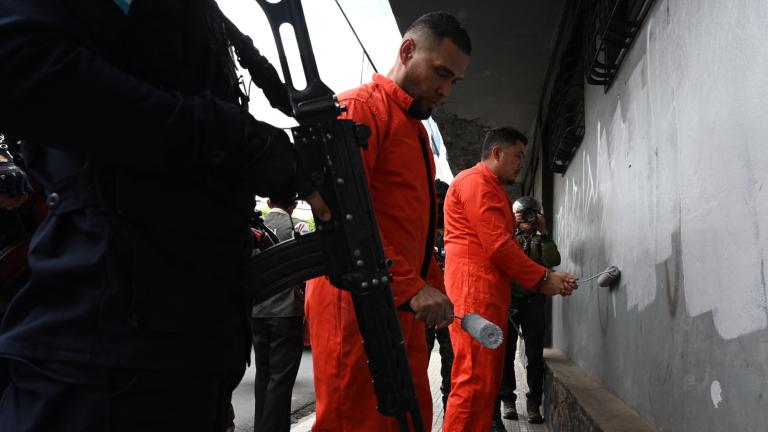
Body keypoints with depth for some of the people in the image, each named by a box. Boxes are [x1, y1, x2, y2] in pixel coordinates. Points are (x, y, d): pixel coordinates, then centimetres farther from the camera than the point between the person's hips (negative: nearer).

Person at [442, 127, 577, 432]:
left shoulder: (493, 189, 27)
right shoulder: (476, 181, -6)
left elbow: (505, 244, 21)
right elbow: (498, 245, -14)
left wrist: (548, 278, 11)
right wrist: (542, 278, -6)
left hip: (490, 293, 11)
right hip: (475, 291, -11)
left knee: (488, 380, 11)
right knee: (474, 381, -12)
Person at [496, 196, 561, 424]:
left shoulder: (542, 240, 15)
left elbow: (553, 261, -5)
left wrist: (543, 232, -8)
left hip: (533, 300, 1)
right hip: (508, 298, -1)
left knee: (535, 352, -1)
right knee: (507, 351, 2)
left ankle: (533, 402, 7)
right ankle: (507, 399, 12)